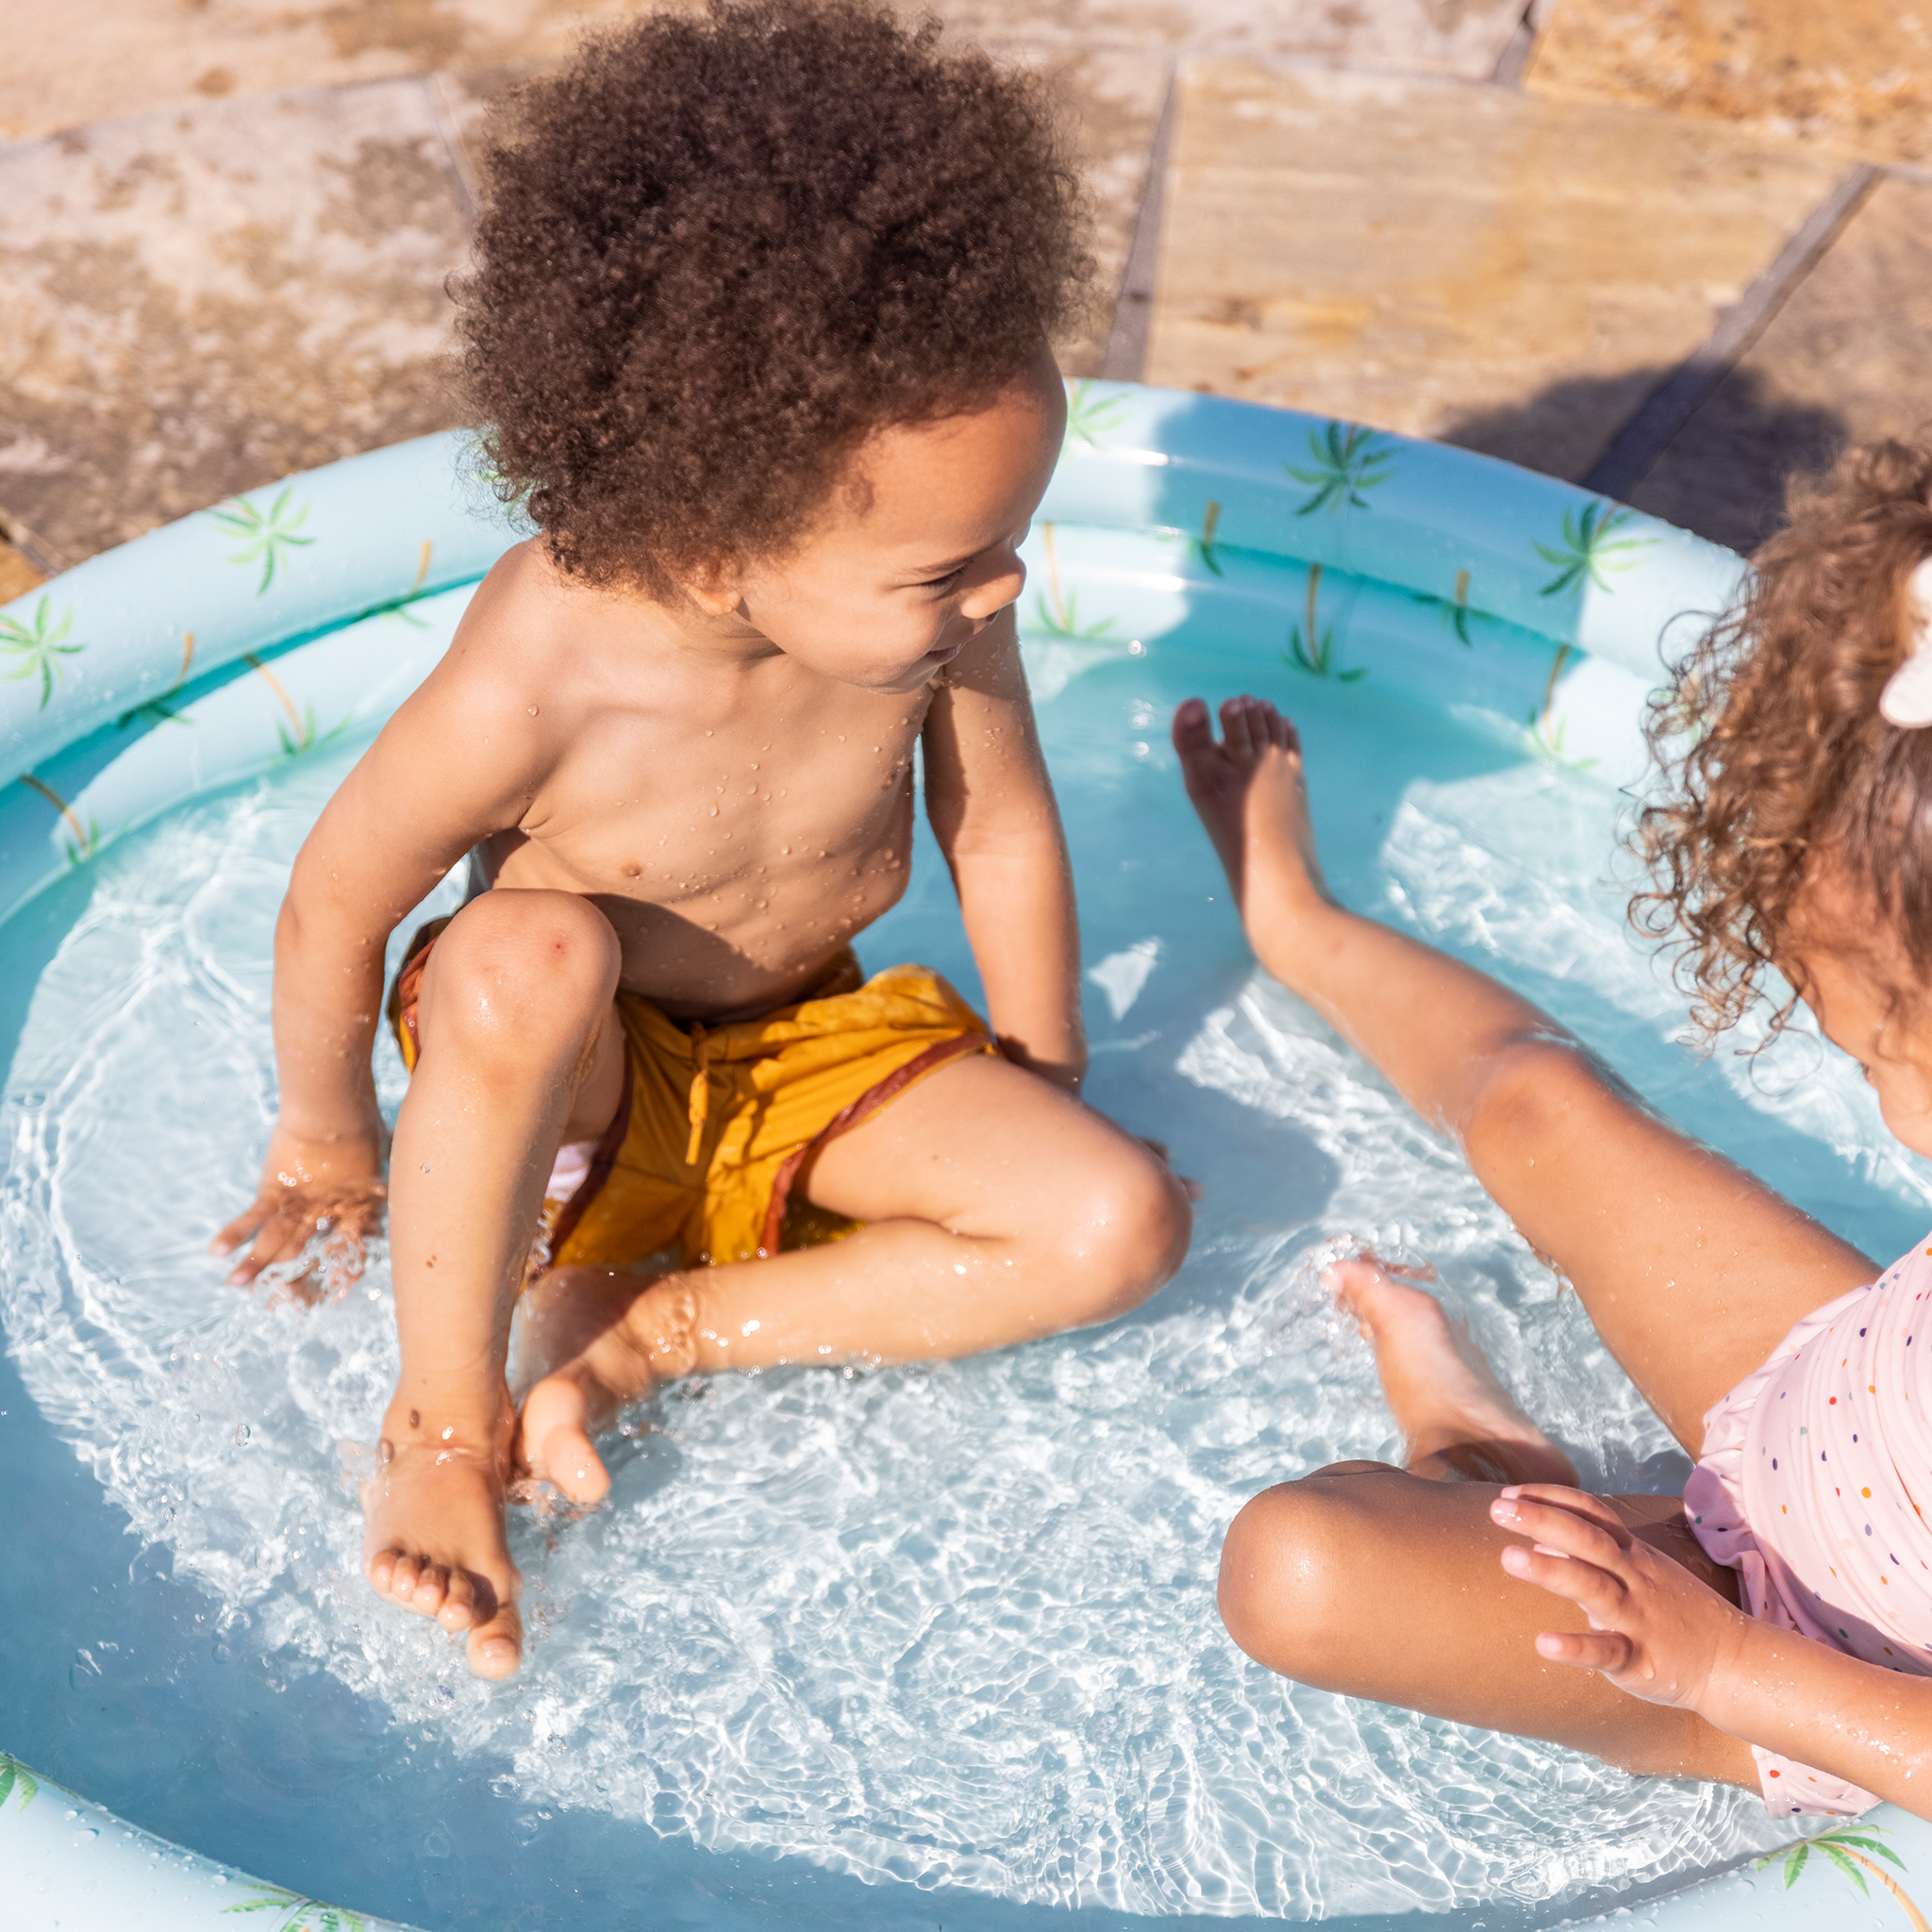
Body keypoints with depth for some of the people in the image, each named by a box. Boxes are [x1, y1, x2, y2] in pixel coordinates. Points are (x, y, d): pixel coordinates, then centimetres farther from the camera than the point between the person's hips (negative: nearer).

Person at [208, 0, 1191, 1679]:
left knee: (1121, 1224, -16)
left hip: (821, 1051, 4)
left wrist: (1039, 1090, 6)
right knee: (535, 954, -40)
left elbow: (1004, 827, -5)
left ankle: (650, 1328, -9)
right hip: (573, 1084, -4)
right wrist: (331, 1139, 0)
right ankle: (444, 1412, -16)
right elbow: (336, 903, -17)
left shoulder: (934, 600, -22)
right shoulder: (538, 677, -33)